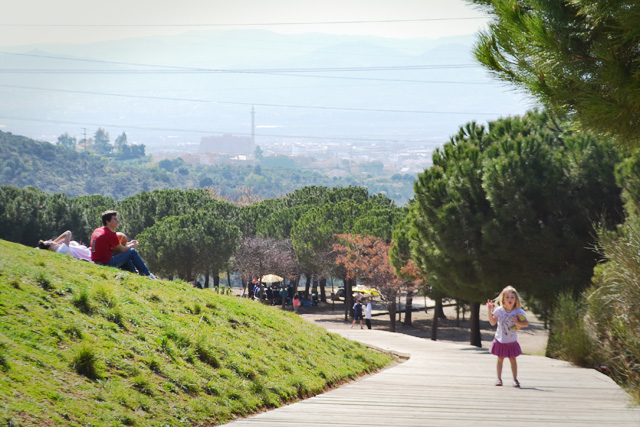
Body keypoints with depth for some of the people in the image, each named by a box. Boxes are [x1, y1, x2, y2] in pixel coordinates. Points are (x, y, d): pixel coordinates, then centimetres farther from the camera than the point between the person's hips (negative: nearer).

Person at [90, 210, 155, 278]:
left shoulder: (96, 231, 11)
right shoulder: (110, 234, -17)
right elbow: (122, 249, -5)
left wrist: (128, 244, 15)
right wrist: (133, 245, 14)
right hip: (107, 263, -9)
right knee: (132, 252, 0)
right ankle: (147, 274, 11)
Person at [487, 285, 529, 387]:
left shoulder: (518, 312, -9)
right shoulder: (499, 310, -5)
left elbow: (526, 323, -8)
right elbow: (493, 322, -1)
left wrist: (518, 323, -26)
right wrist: (490, 311, -9)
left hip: (512, 341, -1)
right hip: (500, 340, 1)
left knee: (512, 359, 3)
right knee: (500, 359, 8)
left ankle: (515, 379, 10)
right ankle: (499, 378, 16)